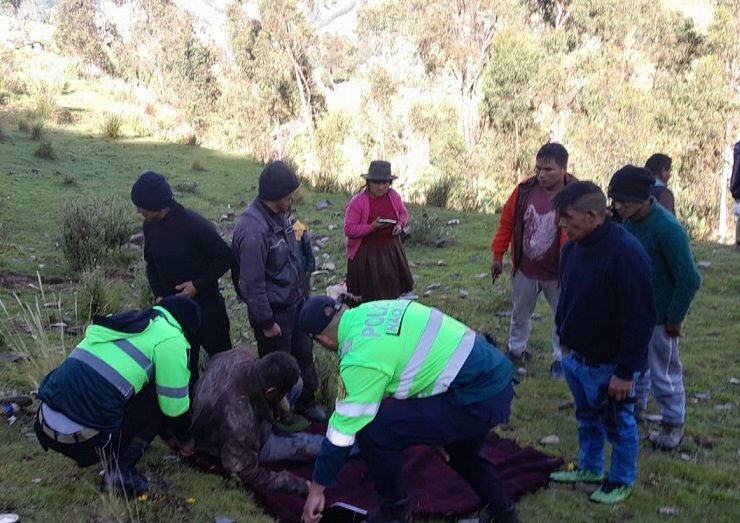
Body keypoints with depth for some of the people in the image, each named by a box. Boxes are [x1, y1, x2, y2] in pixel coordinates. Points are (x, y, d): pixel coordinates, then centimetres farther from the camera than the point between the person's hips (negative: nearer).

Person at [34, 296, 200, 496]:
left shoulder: (128, 324, 22)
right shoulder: (169, 339, -3)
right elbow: (174, 405, -1)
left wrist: (169, 434, 39)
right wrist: (184, 439, 21)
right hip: (83, 438, -8)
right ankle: (120, 473, 4)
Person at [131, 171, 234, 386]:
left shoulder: (194, 225, -25)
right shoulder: (150, 225, -4)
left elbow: (226, 257, -17)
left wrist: (198, 285, -20)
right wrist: (158, 295, -3)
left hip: (205, 304, -5)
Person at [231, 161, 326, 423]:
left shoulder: (279, 214, -2)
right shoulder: (253, 229, -29)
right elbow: (253, 282, -25)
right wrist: (266, 322, -19)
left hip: (294, 301, 8)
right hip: (274, 310, -8)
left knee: (304, 353, 21)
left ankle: (306, 402, 41)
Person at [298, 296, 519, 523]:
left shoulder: (361, 358, -16)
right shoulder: (370, 311, 6)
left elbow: (343, 428, -9)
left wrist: (316, 489, 3)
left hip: (477, 398, -9)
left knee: (373, 431, -8)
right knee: (461, 452, 35)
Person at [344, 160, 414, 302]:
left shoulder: (393, 196, -3)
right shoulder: (357, 202, -17)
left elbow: (403, 213, 15)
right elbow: (349, 229, -18)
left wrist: (400, 224, -8)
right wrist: (371, 227, -29)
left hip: (391, 249, 5)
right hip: (366, 253, -5)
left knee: (392, 290, 13)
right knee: (369, 294, 2)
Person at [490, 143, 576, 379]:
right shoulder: (524, 190, -9)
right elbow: (507, 223, 2)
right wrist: (498, 255, 4)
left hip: (558, 273, -2)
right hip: (524, 270, 3)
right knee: (520, 314, 21)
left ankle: (561, 359, 33)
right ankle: (516, 349, 44)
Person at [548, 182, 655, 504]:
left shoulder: (626, 253, -26)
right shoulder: (573, 246, 0)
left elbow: (640, 319, -24)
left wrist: (626, 371, -21)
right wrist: (564, 340, 17)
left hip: (609, 365, -7)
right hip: (576, 357, 8)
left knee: (618, 424, 13)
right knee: (587, 418, 24)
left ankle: (622, 481, 32)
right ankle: (589, 469, 43)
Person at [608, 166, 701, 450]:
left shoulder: (667, 228, -26)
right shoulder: (628, 221, -4)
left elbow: (689, 279, -21)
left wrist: (675, 318, -14)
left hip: (659, 316, -7)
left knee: (664, 373, 8)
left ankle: (674, 423, 26)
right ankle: (634, 407, 41)